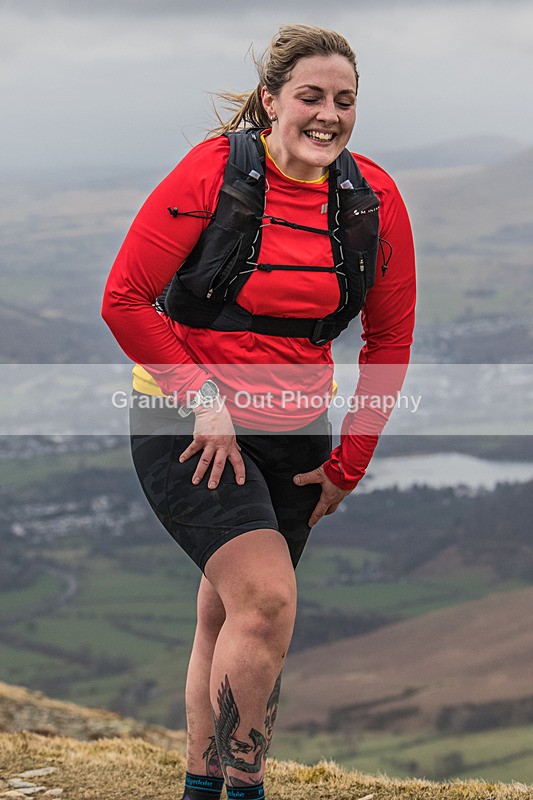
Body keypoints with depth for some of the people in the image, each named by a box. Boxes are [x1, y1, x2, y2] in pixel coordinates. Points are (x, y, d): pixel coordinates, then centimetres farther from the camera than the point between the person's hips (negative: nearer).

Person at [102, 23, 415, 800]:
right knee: (267, 599, -20)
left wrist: (349, 464, 6)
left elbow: (390, 339, 7)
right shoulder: (213, 172, -14)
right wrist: (202, 400, -14)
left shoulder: (374, 199, -3)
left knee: (227, 620, 15)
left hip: (295, 436, 4)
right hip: (187, 426, -4)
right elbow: (125, 299, -11)